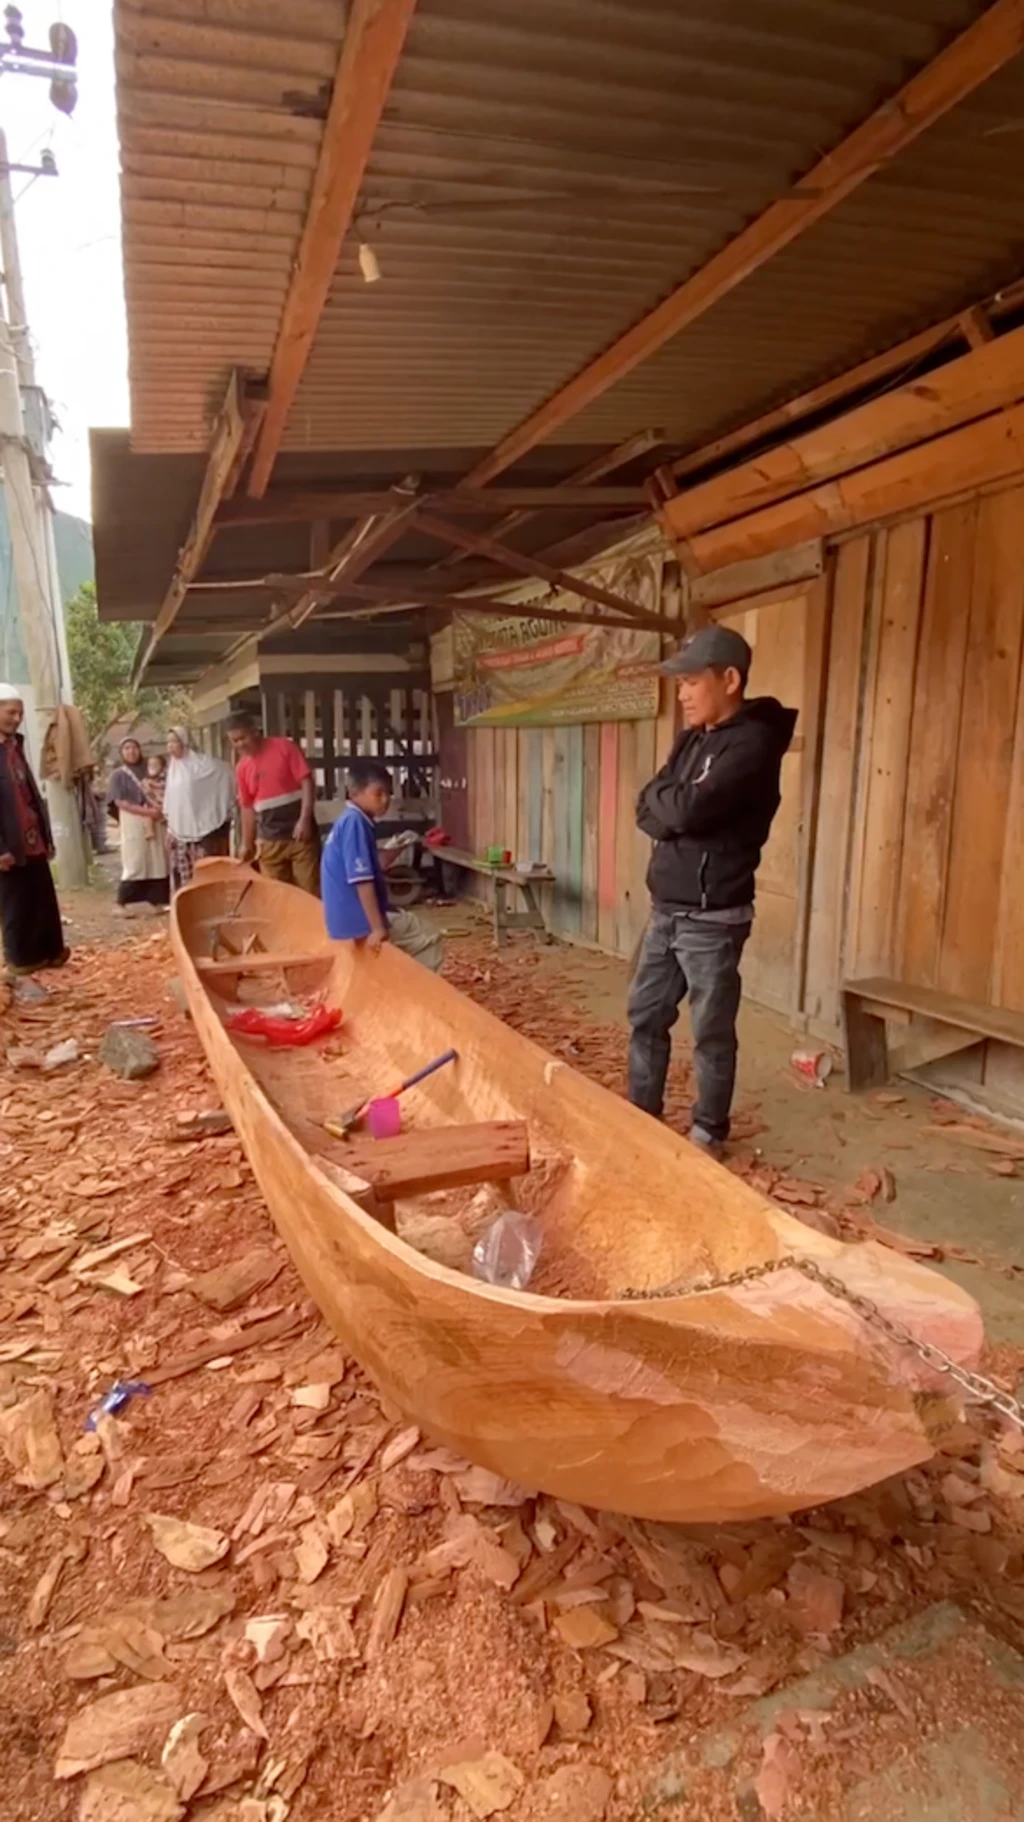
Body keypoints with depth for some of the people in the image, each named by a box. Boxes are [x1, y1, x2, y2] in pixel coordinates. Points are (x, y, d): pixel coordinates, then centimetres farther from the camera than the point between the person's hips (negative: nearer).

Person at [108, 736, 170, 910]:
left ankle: (158, 900, 10)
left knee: (159, 863, 2)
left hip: (154, 822, 4)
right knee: (134, 865, -6)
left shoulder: (148, 771, 12)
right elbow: (120, 802, -8)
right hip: (133, 824, -4)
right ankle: (121, 903, 2)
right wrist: (146, 811, -18)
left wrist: (157, 810, -8)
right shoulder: (118, 774, 2)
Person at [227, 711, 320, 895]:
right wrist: (247, 843, 14)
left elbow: (307, 782, -11)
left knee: (310, 890, -3)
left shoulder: (285, 747, -6)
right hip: (269, 840, 5)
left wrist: (304, 819, -20)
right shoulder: (241, 768, 8)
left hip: (299, 833, -4)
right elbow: (247, 807, 15)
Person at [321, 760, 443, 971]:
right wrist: (377, 927, -25)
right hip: (359, 919, -10)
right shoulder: (355, 822, -18)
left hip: (350, 916, 10)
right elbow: (362, 880, -24)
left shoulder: (349, 821, 12)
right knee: (430, 945, -3)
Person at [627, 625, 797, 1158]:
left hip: (712, 917, -8)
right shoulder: (692, 738, 12)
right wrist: (674, 812, -14)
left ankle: (710, 1132, 21)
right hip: (666, 908, 9)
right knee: (646, 1015, 15)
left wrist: (662, 801, -6)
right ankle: (642, 1115, 31)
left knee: (711, 1032, 5)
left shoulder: (752, 743, -16)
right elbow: (647, 808, 6)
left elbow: (689, 809, -26)